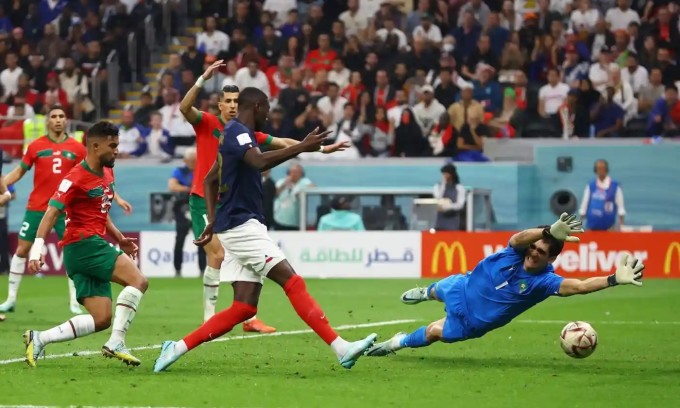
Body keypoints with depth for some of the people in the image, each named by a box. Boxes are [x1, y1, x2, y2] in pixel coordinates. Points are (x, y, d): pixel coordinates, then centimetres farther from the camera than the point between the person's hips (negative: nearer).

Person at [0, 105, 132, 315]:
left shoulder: (77, 148, 1)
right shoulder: (36, 146, 0)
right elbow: (20, 171, 10)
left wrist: (116, 198, 4)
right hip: (37, 207, 0)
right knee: (22, 249, 2)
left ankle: (75, 302, 5)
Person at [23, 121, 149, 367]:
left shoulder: (107, 174, 16)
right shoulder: (76, 178, -11)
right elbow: (52, 213, -16)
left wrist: (120, 239, 18)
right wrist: (37, 248, -25)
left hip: (95, 246, 9)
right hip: (83, 245, -9)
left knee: (101, 319, 3)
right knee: (138, 281, -20)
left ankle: (39, 339, 3)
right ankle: (116, 343, -21)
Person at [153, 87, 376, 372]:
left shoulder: (235, 133, 20)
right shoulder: (237, 132, -11)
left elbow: (210, 181, 28)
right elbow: (260, 162, -33)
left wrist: (213, 220, 24)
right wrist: (301, 147, -35)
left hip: (239, 227, 10)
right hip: (242, 225, -10)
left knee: (244, 308, 4)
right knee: (293, 283, -14)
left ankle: (178, 348, 5)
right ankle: (341, 348, -19)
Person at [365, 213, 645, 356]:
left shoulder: (544, 281, -33)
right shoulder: (517, 252, -28)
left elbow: (578, 286, -49)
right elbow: (519, 238, -53)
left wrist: (614, 279, -64)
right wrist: (550, 231, -73)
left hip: (471, 322, -3)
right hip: (463, 288, 3)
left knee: (433, 333, 5)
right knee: (439, 291, 34)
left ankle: (398, 343, 37)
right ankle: (425, 293, 73)